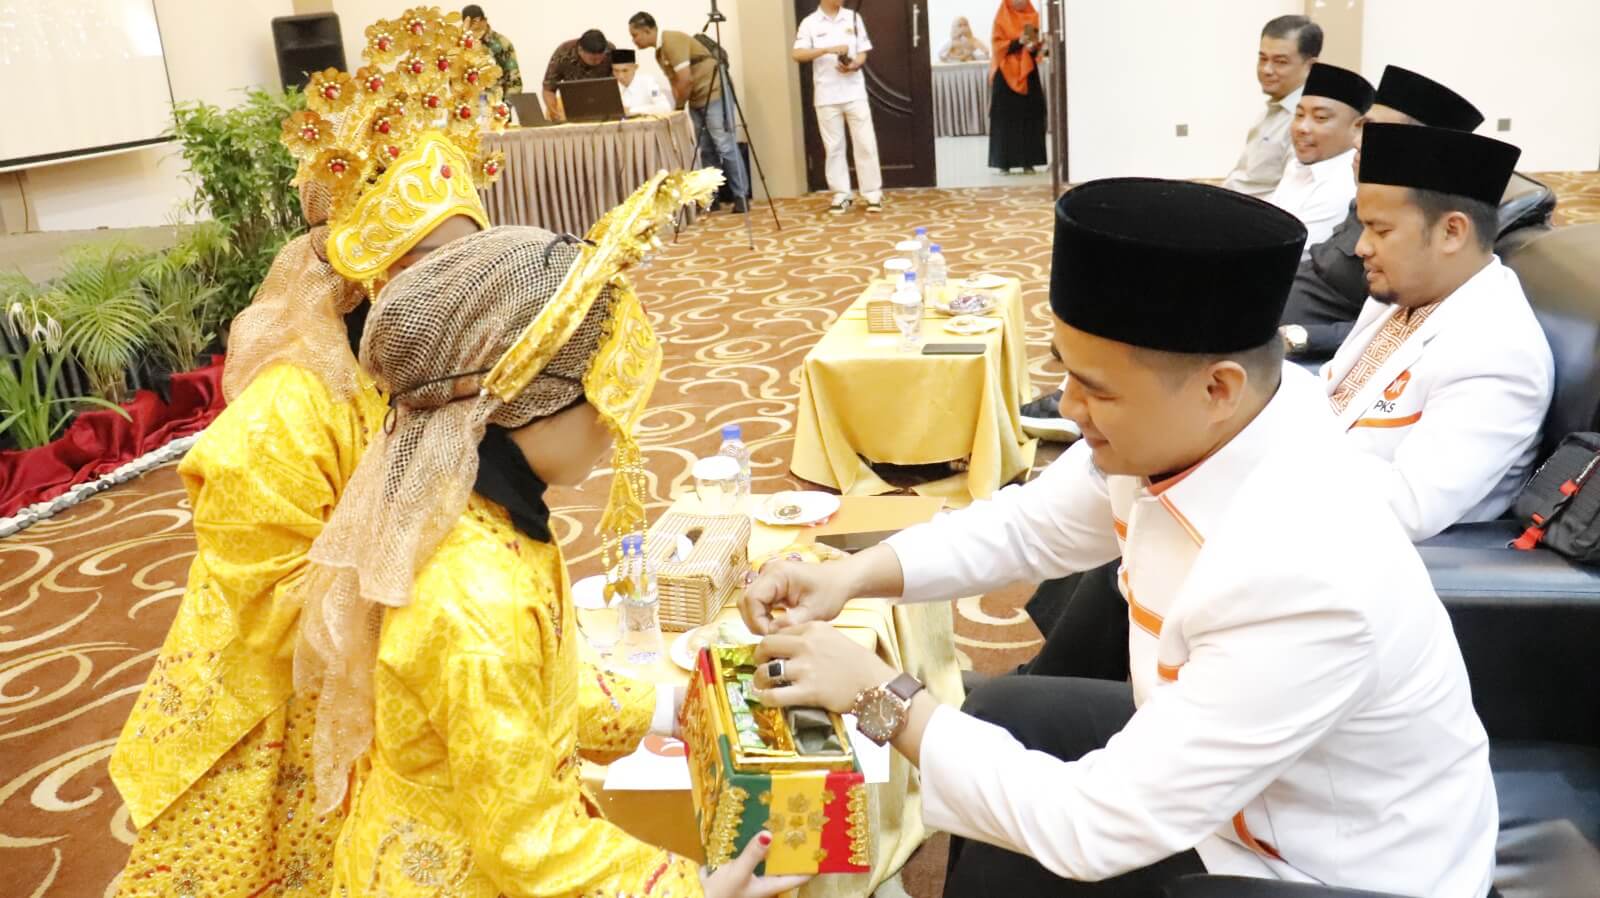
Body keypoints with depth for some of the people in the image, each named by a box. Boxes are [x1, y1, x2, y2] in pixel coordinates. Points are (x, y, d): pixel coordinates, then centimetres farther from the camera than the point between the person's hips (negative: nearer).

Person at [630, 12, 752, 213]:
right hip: (696, 100, 9)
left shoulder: (673, 41, -16)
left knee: (725, 147, -9)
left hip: (714, 95, -9)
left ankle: (741, 196, -5)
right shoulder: (659, 51, 14)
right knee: (706, 151, 8)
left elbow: (686, 80, -21)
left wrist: (677, 106, -8)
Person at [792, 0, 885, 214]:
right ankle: (841, 195, 12)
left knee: (865, 144, -1)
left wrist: (854, 65, -15)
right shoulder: (810, 23, 0)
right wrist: (828, 49, -23)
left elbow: (863, 53, 8)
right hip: (826, 96, -1)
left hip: (854, 92, 1)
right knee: (833, 147, 4)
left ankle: (873, 194, 5)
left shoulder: (853, 17, 8)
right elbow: (797, 54, -12)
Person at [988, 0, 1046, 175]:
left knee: (1029, 116, 0)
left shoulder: (1032, 18, 11)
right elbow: (997, 44, -8)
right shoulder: (1001, 19, 0)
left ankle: (1028, 161, 4)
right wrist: (1018, 42, -21)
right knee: (1006, 118, -4)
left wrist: (1034, 47, -12)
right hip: (1006, 74, -4)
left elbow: (1037, 46, 10)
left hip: (1027, 73, 4)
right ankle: (1004, 162, -2)